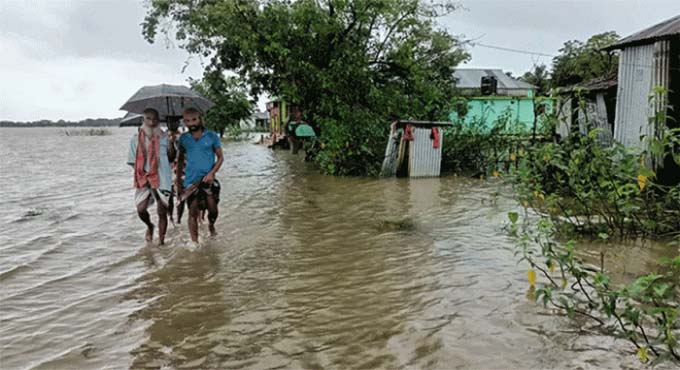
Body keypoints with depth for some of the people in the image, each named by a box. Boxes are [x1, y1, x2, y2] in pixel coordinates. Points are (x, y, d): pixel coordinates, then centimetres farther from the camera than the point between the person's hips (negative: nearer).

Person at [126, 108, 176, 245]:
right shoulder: (136, 139, 3)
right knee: (141, 209, -13)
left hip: (162, 180, 0)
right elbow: (133, 161, 6)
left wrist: (171, 143, -13)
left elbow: (171, 158, 2)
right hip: (144, 180, 1)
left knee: (162, 211, 1)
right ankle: (149, 226, 20)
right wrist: (142, 174, -8)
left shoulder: (164, 138, 2)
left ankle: (161, 241, 14)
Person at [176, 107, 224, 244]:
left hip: (208, 179, -2)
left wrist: (212, 173, -12)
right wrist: (178, 180, 14)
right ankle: (194, 242, 9)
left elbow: (220, 157, 3)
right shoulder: (183, 138, 7)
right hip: (191, 180, 2)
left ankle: (211, 225, 25)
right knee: (193, 211, 0)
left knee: (212, 208, -9)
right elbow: (180, 160, 18)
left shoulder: (211, 135, 0)